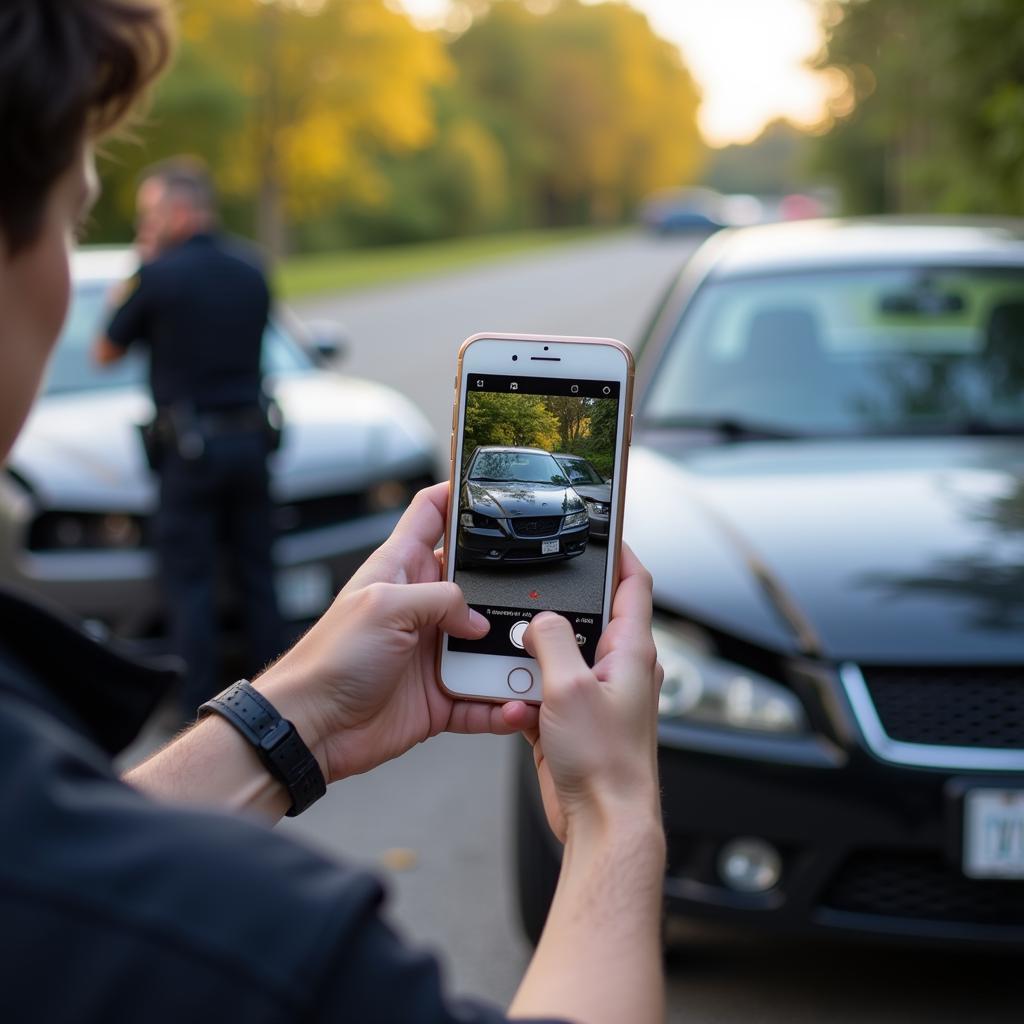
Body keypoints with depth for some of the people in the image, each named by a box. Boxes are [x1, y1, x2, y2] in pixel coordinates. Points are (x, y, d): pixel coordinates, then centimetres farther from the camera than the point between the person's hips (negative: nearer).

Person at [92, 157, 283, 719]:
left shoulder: (160, 276, -12)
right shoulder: (250, 270, 5)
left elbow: (106, 352, -1)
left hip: (189, 446, -5)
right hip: (250, 439, 5)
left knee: (190, 582, 2)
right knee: (256, 576, 13)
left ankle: (200, 709, 3)